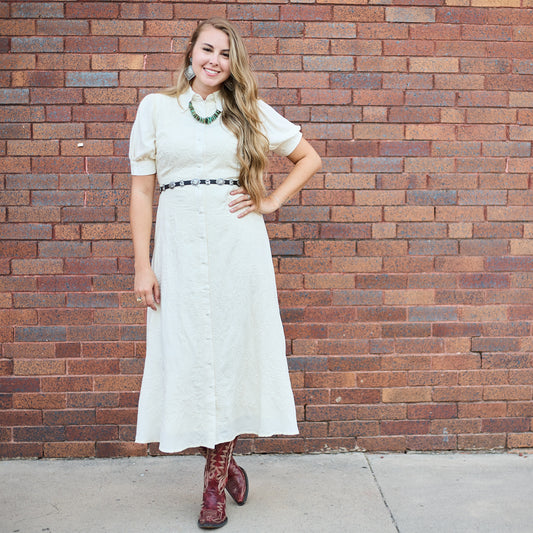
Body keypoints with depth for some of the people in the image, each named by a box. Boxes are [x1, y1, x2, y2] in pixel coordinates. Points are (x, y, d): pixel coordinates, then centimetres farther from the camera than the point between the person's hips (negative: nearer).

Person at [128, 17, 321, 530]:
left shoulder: (250, 112, 9)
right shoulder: (156, 107, 7)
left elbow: (309, 156, 17)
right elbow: (141, 190, 4)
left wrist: (272, 201, 3)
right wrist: (142, 266, -2)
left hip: (238, 242, 0)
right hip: (179, 243, 0)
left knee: (233, 348, 2)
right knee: (186, 352, 1)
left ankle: (216, 476, 18)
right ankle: (221, 462, 22)